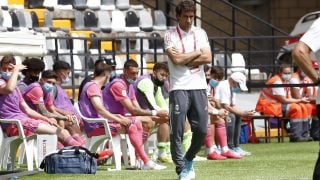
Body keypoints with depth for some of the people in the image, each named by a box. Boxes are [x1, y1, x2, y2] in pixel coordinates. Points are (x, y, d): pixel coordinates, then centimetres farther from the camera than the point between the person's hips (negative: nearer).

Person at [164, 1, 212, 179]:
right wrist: (197, 53, -2)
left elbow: (207, 58, -2)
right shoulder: (170, 35, 0)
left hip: (199, 86, 3)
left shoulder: (200, 33, 11)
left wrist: (185, 60, -8)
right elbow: (176, 59, -14)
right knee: (177, 130, -7)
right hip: (179, 88, -3)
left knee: (201, 129, 0)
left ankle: (189, 159, 23)